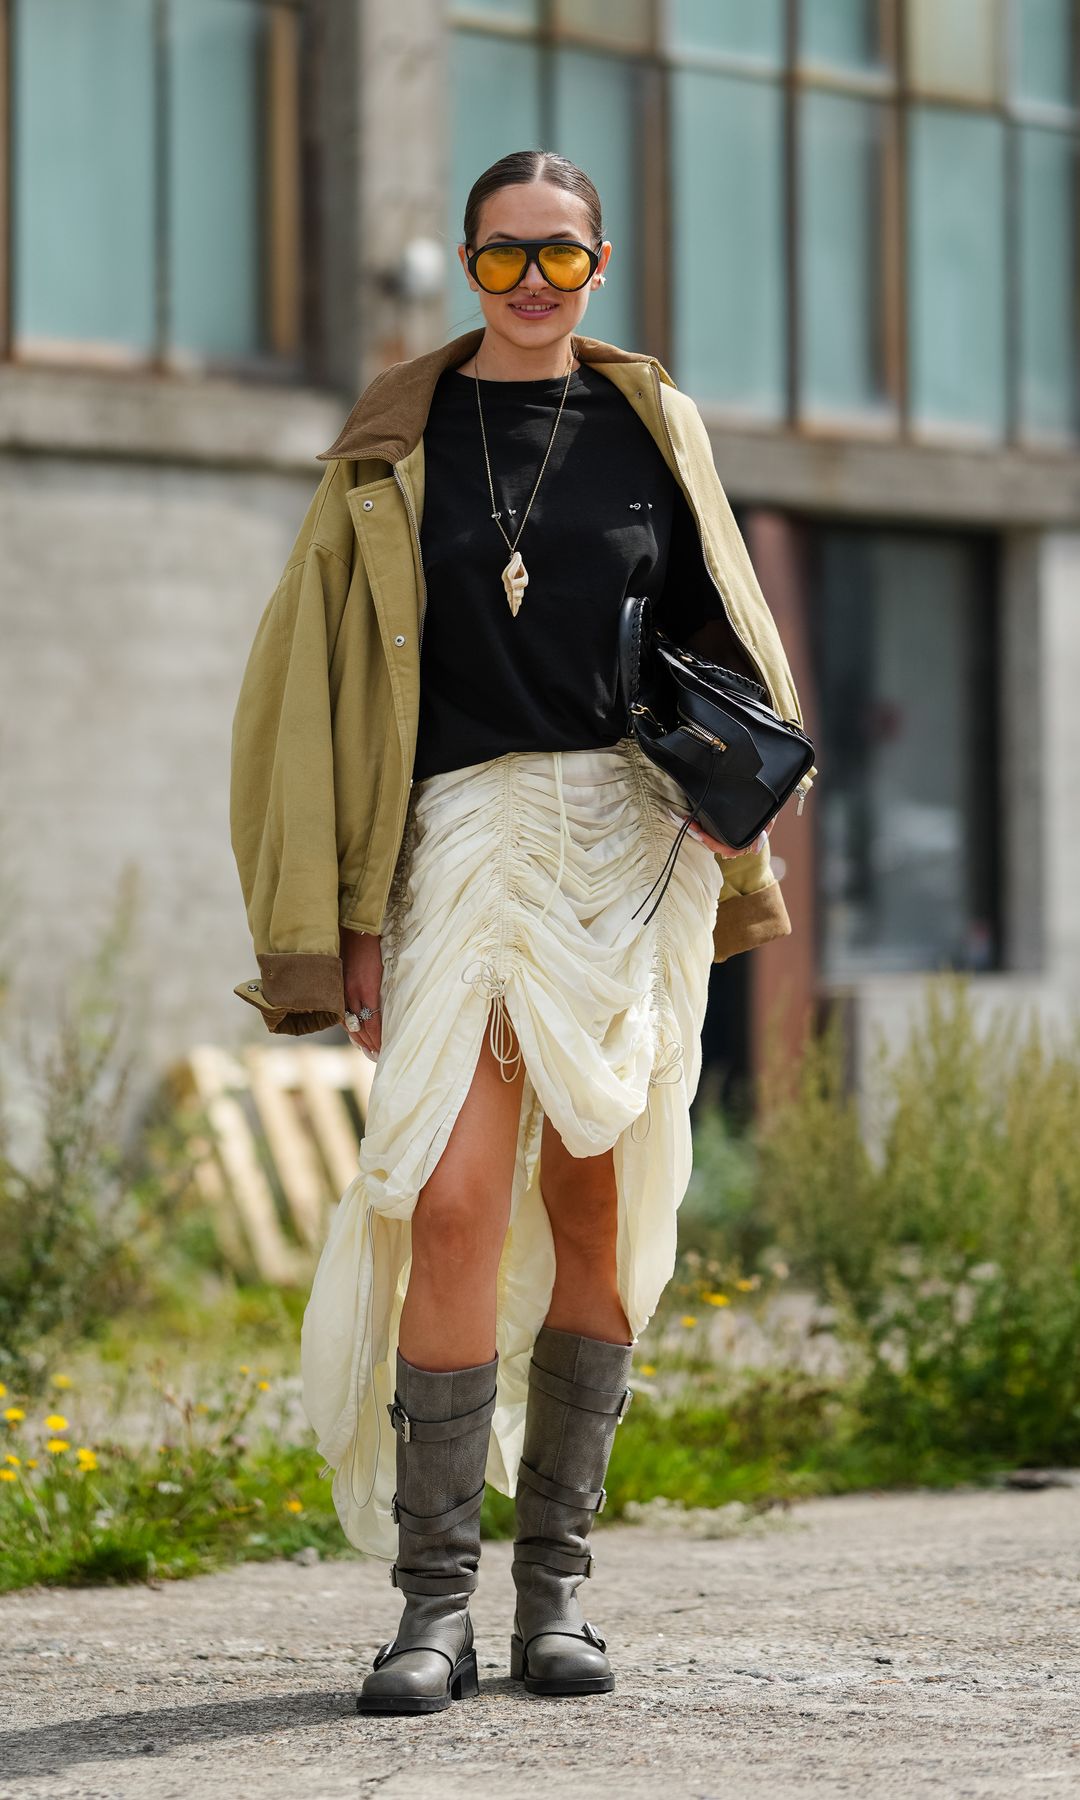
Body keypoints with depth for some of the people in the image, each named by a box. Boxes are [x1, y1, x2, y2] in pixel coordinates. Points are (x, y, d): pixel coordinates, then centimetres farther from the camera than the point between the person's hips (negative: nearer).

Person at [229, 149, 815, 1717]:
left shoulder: (651, 427, 11)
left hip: (632, 840, 2)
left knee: (594, 1206, 2)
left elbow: (718, 633, 19)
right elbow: (319, 682, 4)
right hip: (468, 837, -2)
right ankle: (434, 1600, -10)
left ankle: (556, 1583, 11)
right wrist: (347, 917, -3)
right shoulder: (396, 446, 6)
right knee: (452, 1203, -14)